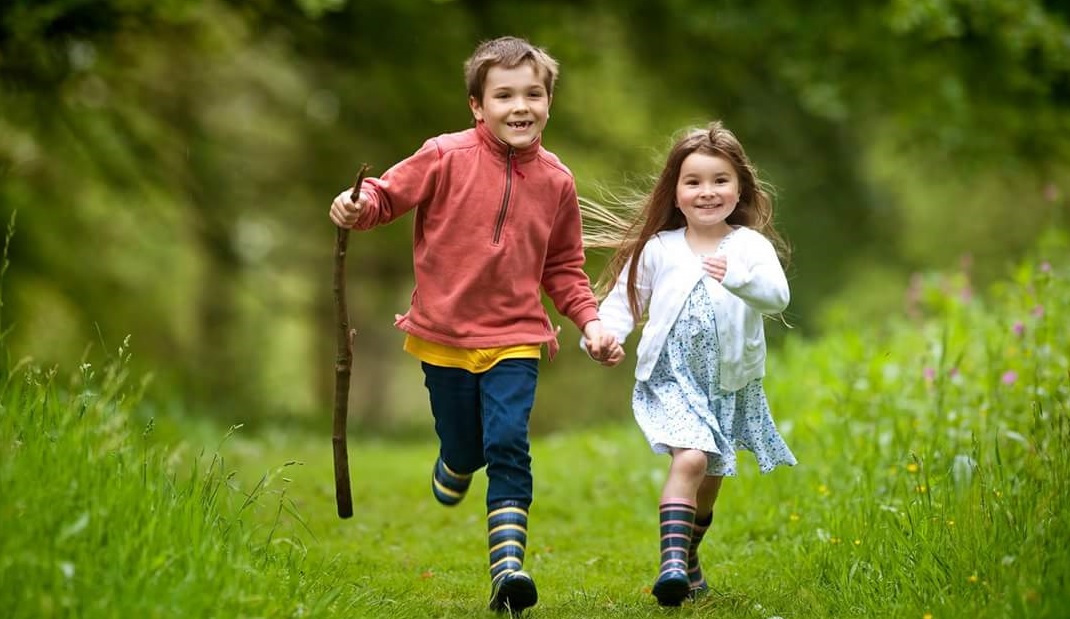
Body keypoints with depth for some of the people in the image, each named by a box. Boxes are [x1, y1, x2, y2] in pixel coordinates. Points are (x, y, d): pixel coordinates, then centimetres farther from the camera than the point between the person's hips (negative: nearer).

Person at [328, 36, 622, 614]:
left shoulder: (555, 180, 1)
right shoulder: (446, 157, -9)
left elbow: (563, 267, 11)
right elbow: (388, 194, -3)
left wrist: (590, 321, -1)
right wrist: (358, 206, -26)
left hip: (515, 336, 1)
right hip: (444, 334, -1)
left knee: (508, 445, -14)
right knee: (463, 449, 9)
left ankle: (507, 565, -14)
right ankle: (451, 472, 47)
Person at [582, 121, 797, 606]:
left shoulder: (752, 246, -4)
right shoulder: (658, 249, 0)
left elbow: (777, 296, -21)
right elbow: (625, 299, 5)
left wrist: (739, 277, -40)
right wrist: (605, 334, -14)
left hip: (730, 385, 2)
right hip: (672, 379, -2)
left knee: (710, 480, 16)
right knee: (690, 460, -25)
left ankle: (688, 558, 39)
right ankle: (672, 563, -32)